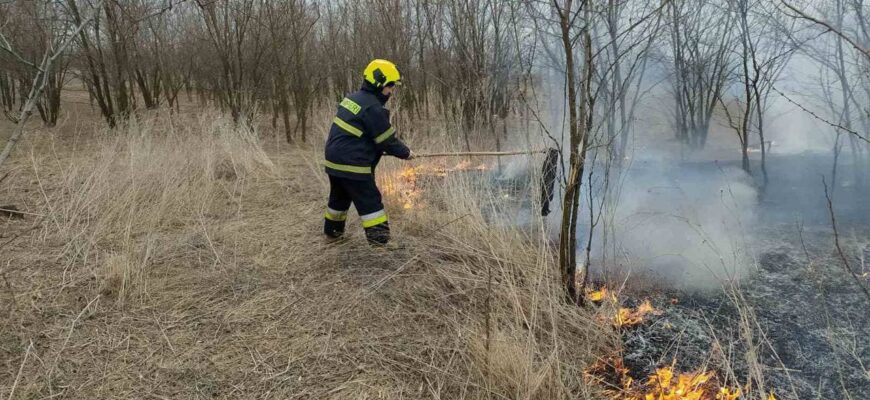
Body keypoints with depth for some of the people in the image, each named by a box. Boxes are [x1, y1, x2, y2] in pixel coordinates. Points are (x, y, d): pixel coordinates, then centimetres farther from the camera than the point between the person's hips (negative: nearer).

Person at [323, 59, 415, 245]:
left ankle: (332, 230, 41)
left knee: (340, 197, 25)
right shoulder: (373, 108, -18)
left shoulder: (353, 98, 11)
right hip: (352, 165, -10)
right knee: (371, 203, -5)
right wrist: (405, 153, 3)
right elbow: (387, 139, -12)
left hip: (334, 160, 10)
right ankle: (381, 240, -4)